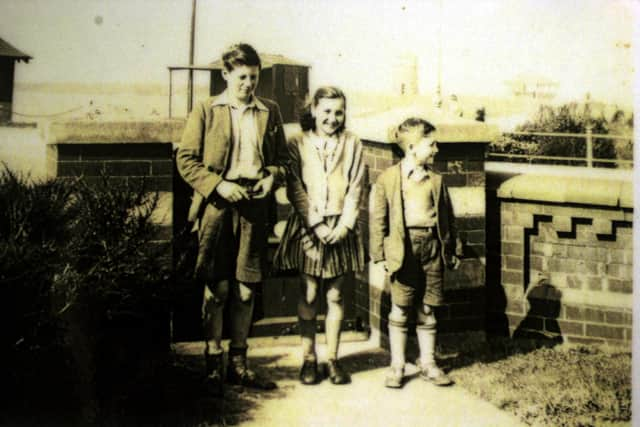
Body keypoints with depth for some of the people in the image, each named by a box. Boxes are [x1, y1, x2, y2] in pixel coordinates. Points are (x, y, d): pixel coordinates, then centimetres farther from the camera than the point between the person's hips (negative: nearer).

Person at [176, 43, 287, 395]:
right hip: (217, 206, -2)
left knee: (246, 290, 7)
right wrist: (218, 185, -11)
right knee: (217, 288, 0)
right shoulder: (205, 111, 5)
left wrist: (272, 176, -3)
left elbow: (282, 157, 19)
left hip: (254, 205, 3)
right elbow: (186, 159, 1)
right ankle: (213, 366, 10)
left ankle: (238, 364, 19)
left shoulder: (270, 112, 14)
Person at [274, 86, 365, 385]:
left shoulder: (352, 144, 6)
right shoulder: (297, 144, 0)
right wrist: (316, 225, -12)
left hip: (340, 229, 1)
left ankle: (332, 358, 16)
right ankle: (308, 358, 13)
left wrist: (344, 225, -8)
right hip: (307, 227, -1)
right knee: (309, 295, 3)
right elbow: (295, 189, -4)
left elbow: (355, 190, 3)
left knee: (335, 296, 7)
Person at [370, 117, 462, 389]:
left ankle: (428, 364, 23)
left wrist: (452, 250, 14)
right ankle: (396, 366, 15)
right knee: (400, 309, 4)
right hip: (403, 247, -3)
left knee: (427, 310, 10)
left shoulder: (435, 180, 9)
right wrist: (380, 254, -6)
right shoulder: (388, 178, -2)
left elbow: (447, 216, 15)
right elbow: (378, 219, -2)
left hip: (432, 246, 3)